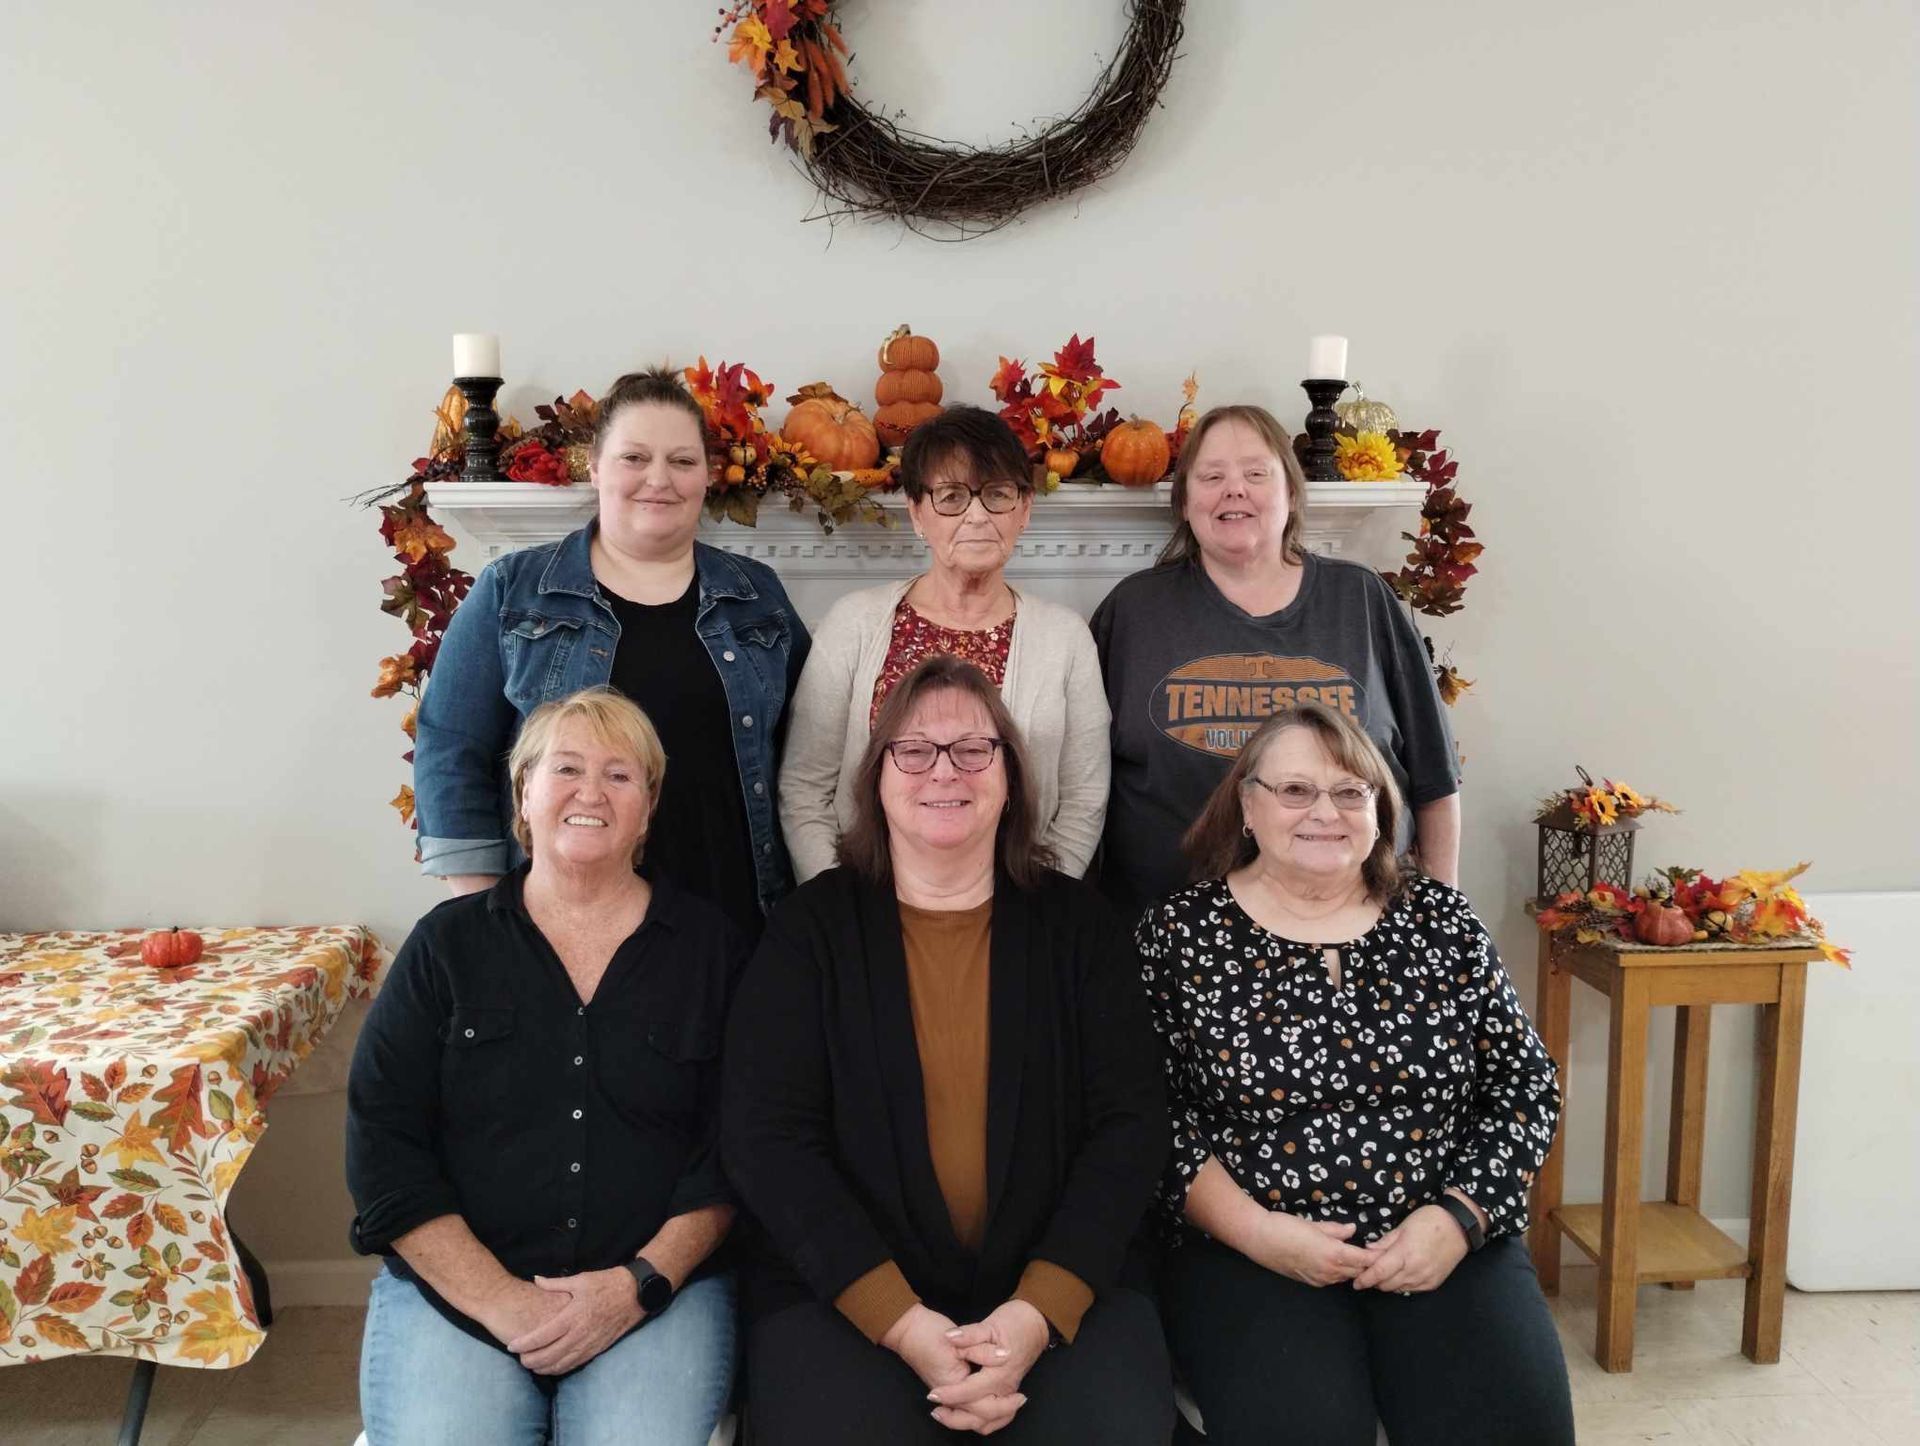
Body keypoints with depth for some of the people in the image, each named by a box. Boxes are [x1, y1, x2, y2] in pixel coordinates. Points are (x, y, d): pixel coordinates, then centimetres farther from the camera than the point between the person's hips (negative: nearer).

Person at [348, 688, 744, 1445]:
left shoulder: (711, 947, 4)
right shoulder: (448, 943, 5)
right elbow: (383, 1147, 0)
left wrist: (639, 1283, -12)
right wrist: (504, 1302, -10)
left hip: (658, 1291, 0)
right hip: (456, 1288, 1)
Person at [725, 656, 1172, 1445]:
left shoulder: (1077, 922, 5)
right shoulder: (810, 925, 2)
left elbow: (1131, 1123, 0)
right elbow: (766, 1138, -5)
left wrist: (1040, 1308, -14)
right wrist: (901, 1319, -15)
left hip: (1064, 1284, 1)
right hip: (844, 1293, 0)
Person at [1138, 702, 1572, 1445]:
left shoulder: (1442, 919, 5)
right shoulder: (1178, 933, -2)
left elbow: (1526, 1086, 6)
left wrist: (1458, 1217, -7)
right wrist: (1255, 1231, -13)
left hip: (1444, 1242, 3)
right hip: (1249, 1253, -2)